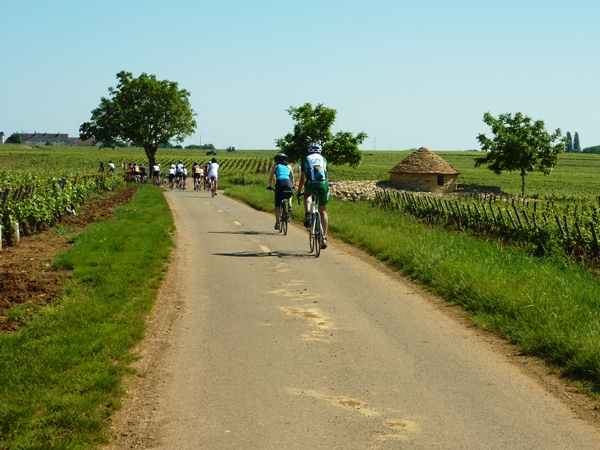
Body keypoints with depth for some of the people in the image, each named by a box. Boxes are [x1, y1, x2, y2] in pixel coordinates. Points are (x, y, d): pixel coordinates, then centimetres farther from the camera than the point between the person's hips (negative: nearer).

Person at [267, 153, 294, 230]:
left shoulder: (275, 166, 20)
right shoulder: (289, 167, 25)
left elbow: (270, 178, 23)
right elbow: (292, 178, 33)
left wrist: (269, 185, 39)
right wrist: (292, 185, 50)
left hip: (279, 183, -2)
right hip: (288, 183, 2)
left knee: (277, 204, 7)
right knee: (290, 194, 39)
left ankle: (277, 222, -3)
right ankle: (290, 204, 12)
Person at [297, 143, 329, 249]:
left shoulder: (306, 159, 17)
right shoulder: (323, 159, 22)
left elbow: (302, 178, 19)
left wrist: (299, 191, 30)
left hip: (310, 185, -1)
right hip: (323, 185, 1)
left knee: (307, 195, 35)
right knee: (323, 211, 13)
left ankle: (307, 214, 8)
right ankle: (324, 237, 5)